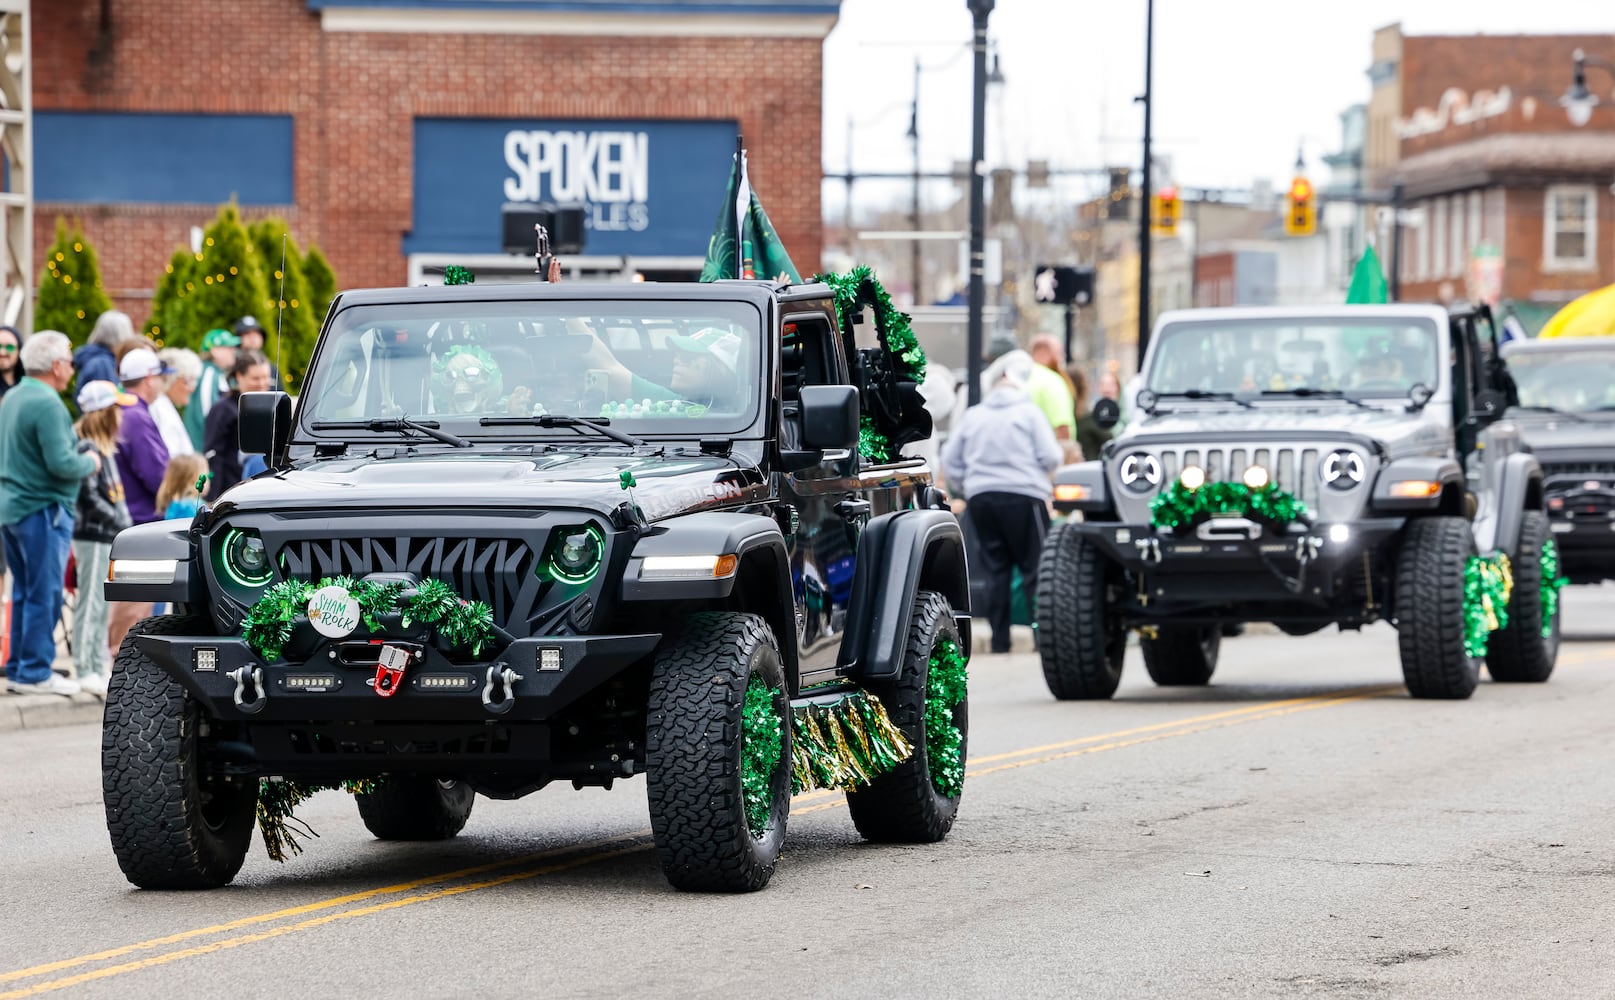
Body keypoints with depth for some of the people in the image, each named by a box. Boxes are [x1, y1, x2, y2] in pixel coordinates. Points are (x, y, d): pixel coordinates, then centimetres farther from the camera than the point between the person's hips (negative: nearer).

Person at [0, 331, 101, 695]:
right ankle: (35, 673, 0)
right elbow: (62, 463, -23)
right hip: (42, 510, -9)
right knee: (44, 594, -3)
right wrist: (90, 463, -3)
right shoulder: (48, 405, -18)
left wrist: (75, 447, 16)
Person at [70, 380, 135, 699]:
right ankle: (84, 670, -5)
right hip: (93, 536, -10)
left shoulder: (104, 448, 15)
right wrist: (120, 522, -15)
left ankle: (98, 668, 18)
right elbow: (89, 497, -19)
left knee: (101, 607, 13)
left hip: (107, 537, 10)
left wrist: (124, 525, 9)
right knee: (90, 606, -7)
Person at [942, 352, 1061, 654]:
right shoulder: (1029, 413, -2)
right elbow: (1051, 456, -6)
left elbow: (950, 460, 12)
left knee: (995, 569, 8)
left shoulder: (973, 416, 10)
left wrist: (967, 487, 20)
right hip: (1023, 495, -4)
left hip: (980, 497, 4)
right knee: (1035, 567, 0)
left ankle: (999, 638, 5)